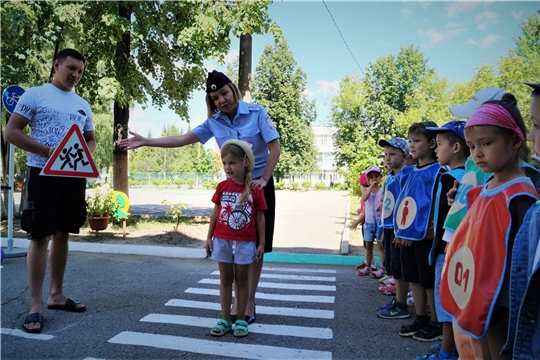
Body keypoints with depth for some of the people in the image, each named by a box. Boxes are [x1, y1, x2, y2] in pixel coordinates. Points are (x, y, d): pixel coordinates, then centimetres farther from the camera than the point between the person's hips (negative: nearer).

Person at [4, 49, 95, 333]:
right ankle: (35, 305, 2)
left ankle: (56, 295, 22)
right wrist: (49, 151, -17)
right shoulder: (35, 95, 0)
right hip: (43, 174, -5)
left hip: (74, 177, 6)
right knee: (40, 237, -4)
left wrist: (84, 153, -3)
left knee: (62, 235, 11)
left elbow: (91, 140, 21)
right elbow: (11, 132, -6)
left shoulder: (83, 105, 17)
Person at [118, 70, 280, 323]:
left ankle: (250, 301, 10)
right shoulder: (214, 122, 1)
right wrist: (145, 141, -7)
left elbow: (275, 148, -13)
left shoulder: (256, 112, -10)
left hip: (260, 185, -3)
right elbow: (182, 139, 0)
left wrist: (263, 179, -19)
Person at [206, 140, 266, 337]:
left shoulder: (255, 189, -7)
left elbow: (260, 217, -2)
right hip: (222, 240, 2)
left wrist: (261, 243, -2)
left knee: (241, 280, 10)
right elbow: (215, 213, 5)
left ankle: (241, 320, 21)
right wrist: (209, 237, 4)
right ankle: (225, 320, 20)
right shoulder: (222, 187, -1)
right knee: (225, 279, 11)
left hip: (245, 242, -2)